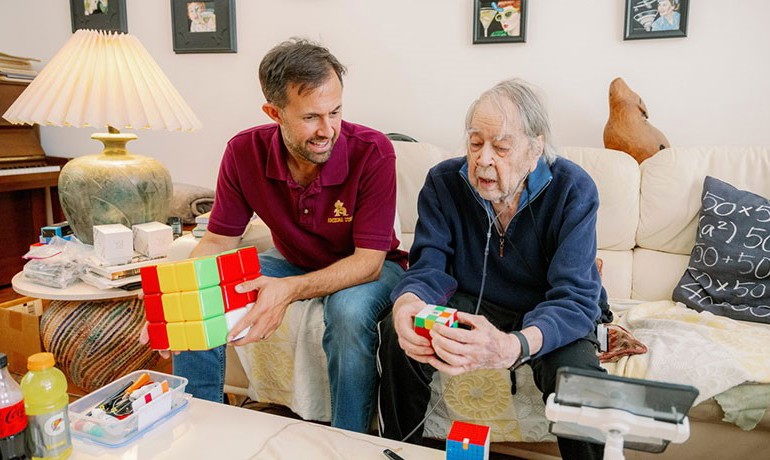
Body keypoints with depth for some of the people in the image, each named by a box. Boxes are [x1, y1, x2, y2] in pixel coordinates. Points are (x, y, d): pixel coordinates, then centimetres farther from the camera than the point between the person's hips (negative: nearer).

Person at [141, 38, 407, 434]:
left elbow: (369, 259, -28)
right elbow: (217, 241, -8)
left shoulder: (372, 153, -27)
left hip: (367, 267, -3)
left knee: (349, 310, -37)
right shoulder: (244, 152, -15)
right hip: (293, 262, 4)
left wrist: (290, 289, -45)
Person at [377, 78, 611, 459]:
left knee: (575, 368, -33)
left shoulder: (573, 190, -20)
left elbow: (574, 298, -29)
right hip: (473, 302, 2)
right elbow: (429, 268, -13)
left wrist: (512, 347, -51)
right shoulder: (443, 182, -11)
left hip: (547, 316, -2)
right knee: (396, 334, -22)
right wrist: (407, 302, -41)